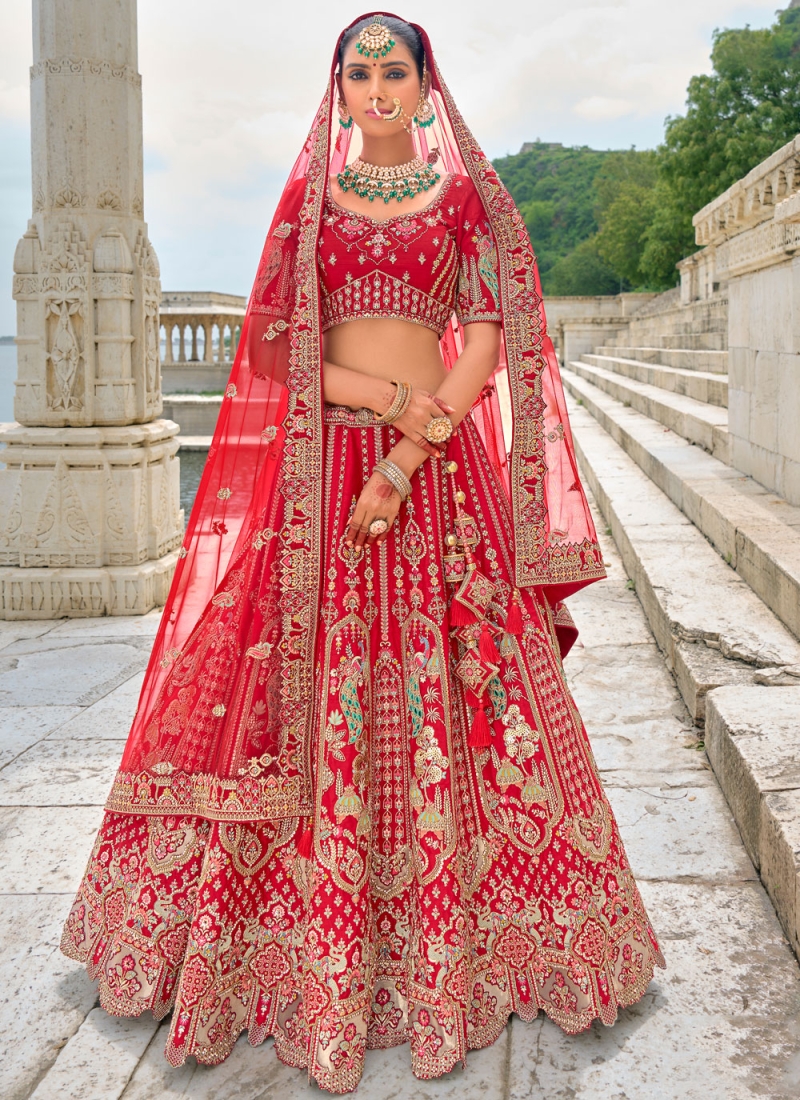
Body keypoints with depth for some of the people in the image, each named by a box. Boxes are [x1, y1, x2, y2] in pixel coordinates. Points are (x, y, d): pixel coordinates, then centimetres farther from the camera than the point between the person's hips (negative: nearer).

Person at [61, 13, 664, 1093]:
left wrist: (404, 463, -13)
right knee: (306, 687, -1)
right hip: (316, 459, 1)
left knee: (441, 693, -2)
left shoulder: (467, 197, 8)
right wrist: (392, 397, -10)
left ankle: (455, 947, 14)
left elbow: (486, 346, -2)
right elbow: (272, 340, 3)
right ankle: (310, 948, 13)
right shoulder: (308, 196, 12)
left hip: (437, 463, -1)